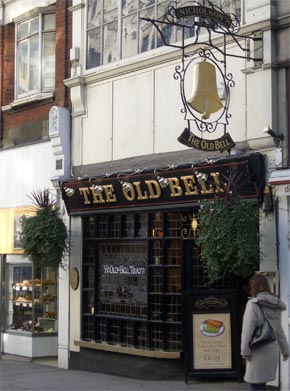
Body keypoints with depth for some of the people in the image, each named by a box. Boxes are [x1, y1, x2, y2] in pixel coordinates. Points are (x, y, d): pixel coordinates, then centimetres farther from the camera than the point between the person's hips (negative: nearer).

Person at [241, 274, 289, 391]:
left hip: (258, 352, -7)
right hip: (272, 351, 7)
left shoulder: (253, 304, -11)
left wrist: (245, 351, -11)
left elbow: (248, 329, -15)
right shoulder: (275, 307, 10)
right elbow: (279, 331, 15)